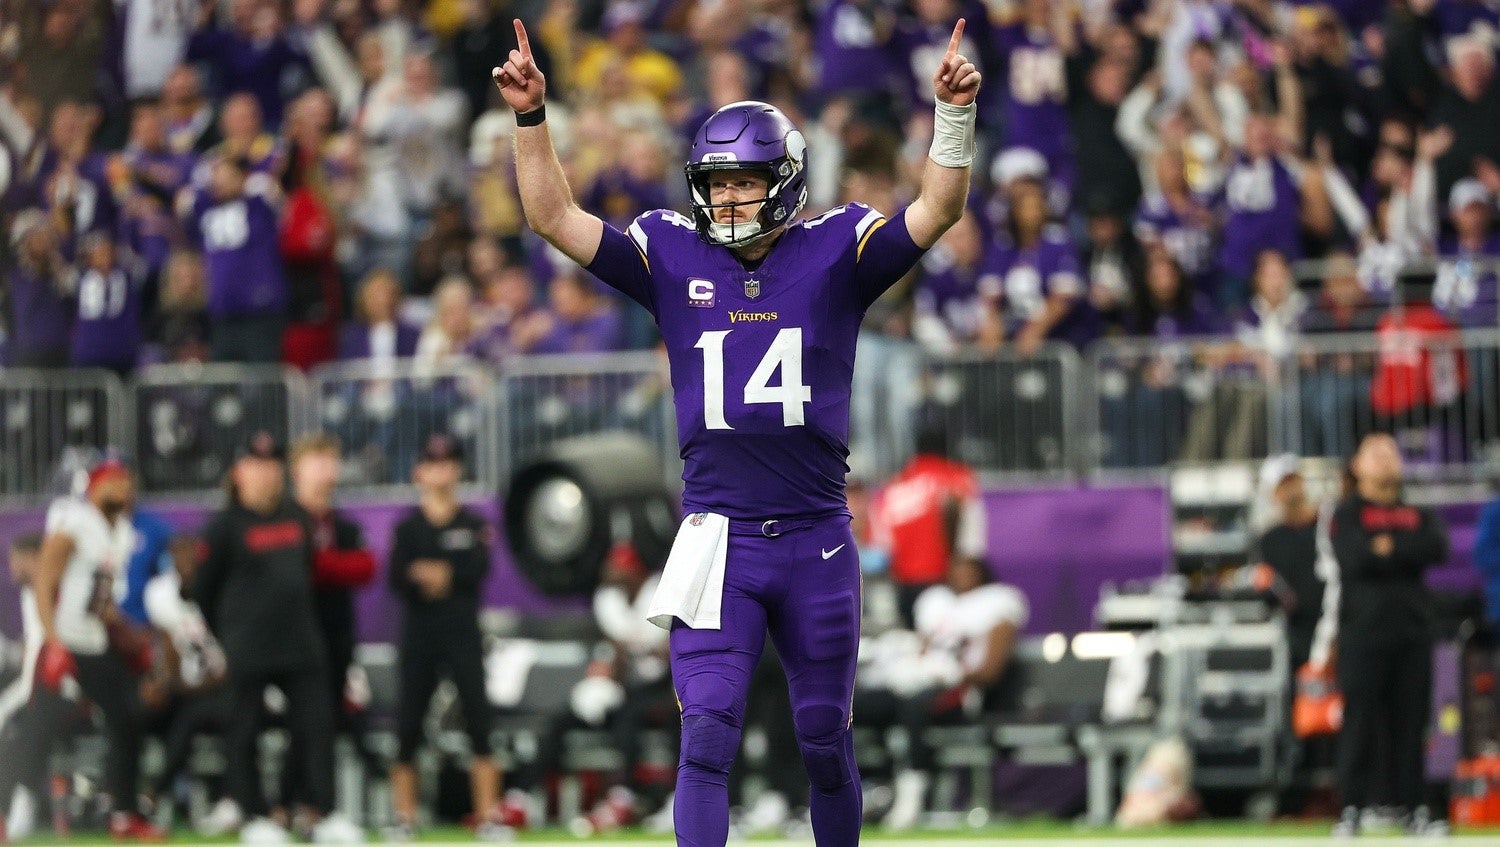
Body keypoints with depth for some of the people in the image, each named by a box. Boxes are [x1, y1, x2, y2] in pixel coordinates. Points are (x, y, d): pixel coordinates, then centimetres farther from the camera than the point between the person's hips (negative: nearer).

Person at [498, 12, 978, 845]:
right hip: (717, 538, 0)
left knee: (825, 740, 10)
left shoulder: (836, 253, 3)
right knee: (707, 733, -11)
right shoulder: (672, 257, 5)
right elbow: (554, 217, 2)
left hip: (817, 538, 0)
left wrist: (953, 115, -20)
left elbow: (937, 211, -7)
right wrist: (531, 118, -9)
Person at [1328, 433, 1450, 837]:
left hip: (1413, 631, 4)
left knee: (1412, 722, 3)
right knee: (1360, 720, -7)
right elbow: (1355, 558, -12)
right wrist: (1408, 553, -4)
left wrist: (1389, 548, -7)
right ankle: (1352, 808, -5)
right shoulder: (1347, 514, 6)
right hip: (1364, 632, -4)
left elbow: (1438, 548, -2)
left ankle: (1412, 808, 7)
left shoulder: (1418, 514, 18)